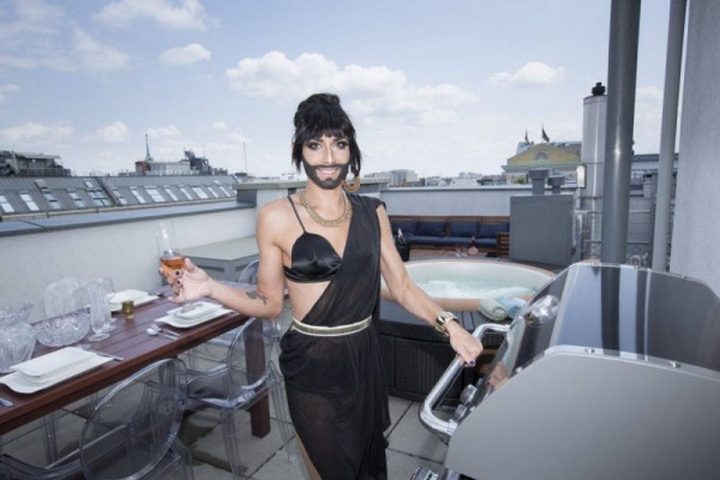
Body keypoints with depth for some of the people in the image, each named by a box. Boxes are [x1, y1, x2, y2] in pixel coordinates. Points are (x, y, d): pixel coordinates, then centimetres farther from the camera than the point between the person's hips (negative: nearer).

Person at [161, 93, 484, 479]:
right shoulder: (277, 217, -11)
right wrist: (209, 288, -20)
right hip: (312, 367, -3)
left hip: (364, 358, 4)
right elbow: (270, 303, -6)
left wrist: (448, 325, -12)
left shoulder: (372, 212, 0)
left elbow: (402, 286, 1)